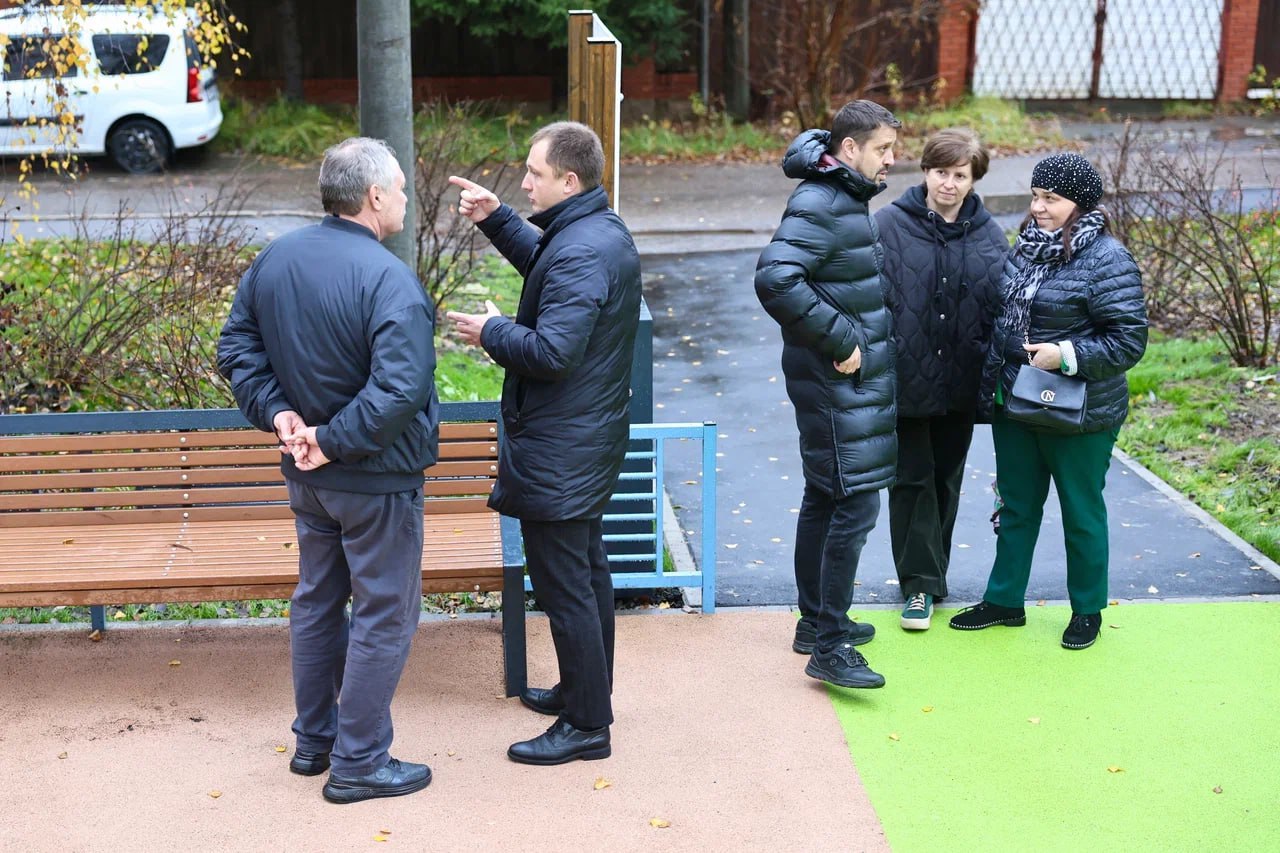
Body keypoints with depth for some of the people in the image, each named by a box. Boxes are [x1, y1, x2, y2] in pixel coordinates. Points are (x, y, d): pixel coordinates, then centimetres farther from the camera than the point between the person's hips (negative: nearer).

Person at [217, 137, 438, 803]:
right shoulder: (387, 279, -24)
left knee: (317, 599, 22)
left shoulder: (273, 259, 1)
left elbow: (237, 348, 7)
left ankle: (313, 739, 34)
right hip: (375, 480, -8)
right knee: (383, 616, 5)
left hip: (306, 474, 8)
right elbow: (398, 391, -32)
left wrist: (278, 412, -1)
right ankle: (359, 764, 14)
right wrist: (334, 441, -21)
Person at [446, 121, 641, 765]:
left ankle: (587, 725, 7)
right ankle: (588, 692, 37)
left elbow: (552, 353, -30)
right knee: (588, 572, 22)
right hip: (591, 444, 11)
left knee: (564, 588, -2)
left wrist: (492, 333, -14)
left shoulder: (579, 254, -25)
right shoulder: (604, 232, 8)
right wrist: (496, 220, 19)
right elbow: (541, 262, 29)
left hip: (557, 457, -11)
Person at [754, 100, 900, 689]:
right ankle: (829, 645, -5)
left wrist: (848, 337, 11)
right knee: (855, 504, -9)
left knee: (824, 498, 17)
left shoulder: (845, 199, 13)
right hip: (839, 383, -11)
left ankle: (815, 622, 29)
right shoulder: (819, 206, -18)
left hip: (851, 381, 11)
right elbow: (774, 279, -31)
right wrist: (839, 340, -25)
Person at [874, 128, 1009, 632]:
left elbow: (1002, 308, 9)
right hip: (906, 380, -3)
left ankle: (931, 574, 29)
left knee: (946, 480, 14)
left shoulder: (989, 236, 4)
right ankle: (920, 583, 11)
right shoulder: (889, 226, -7)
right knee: (912, 480, 2)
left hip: (960, 384, 3)